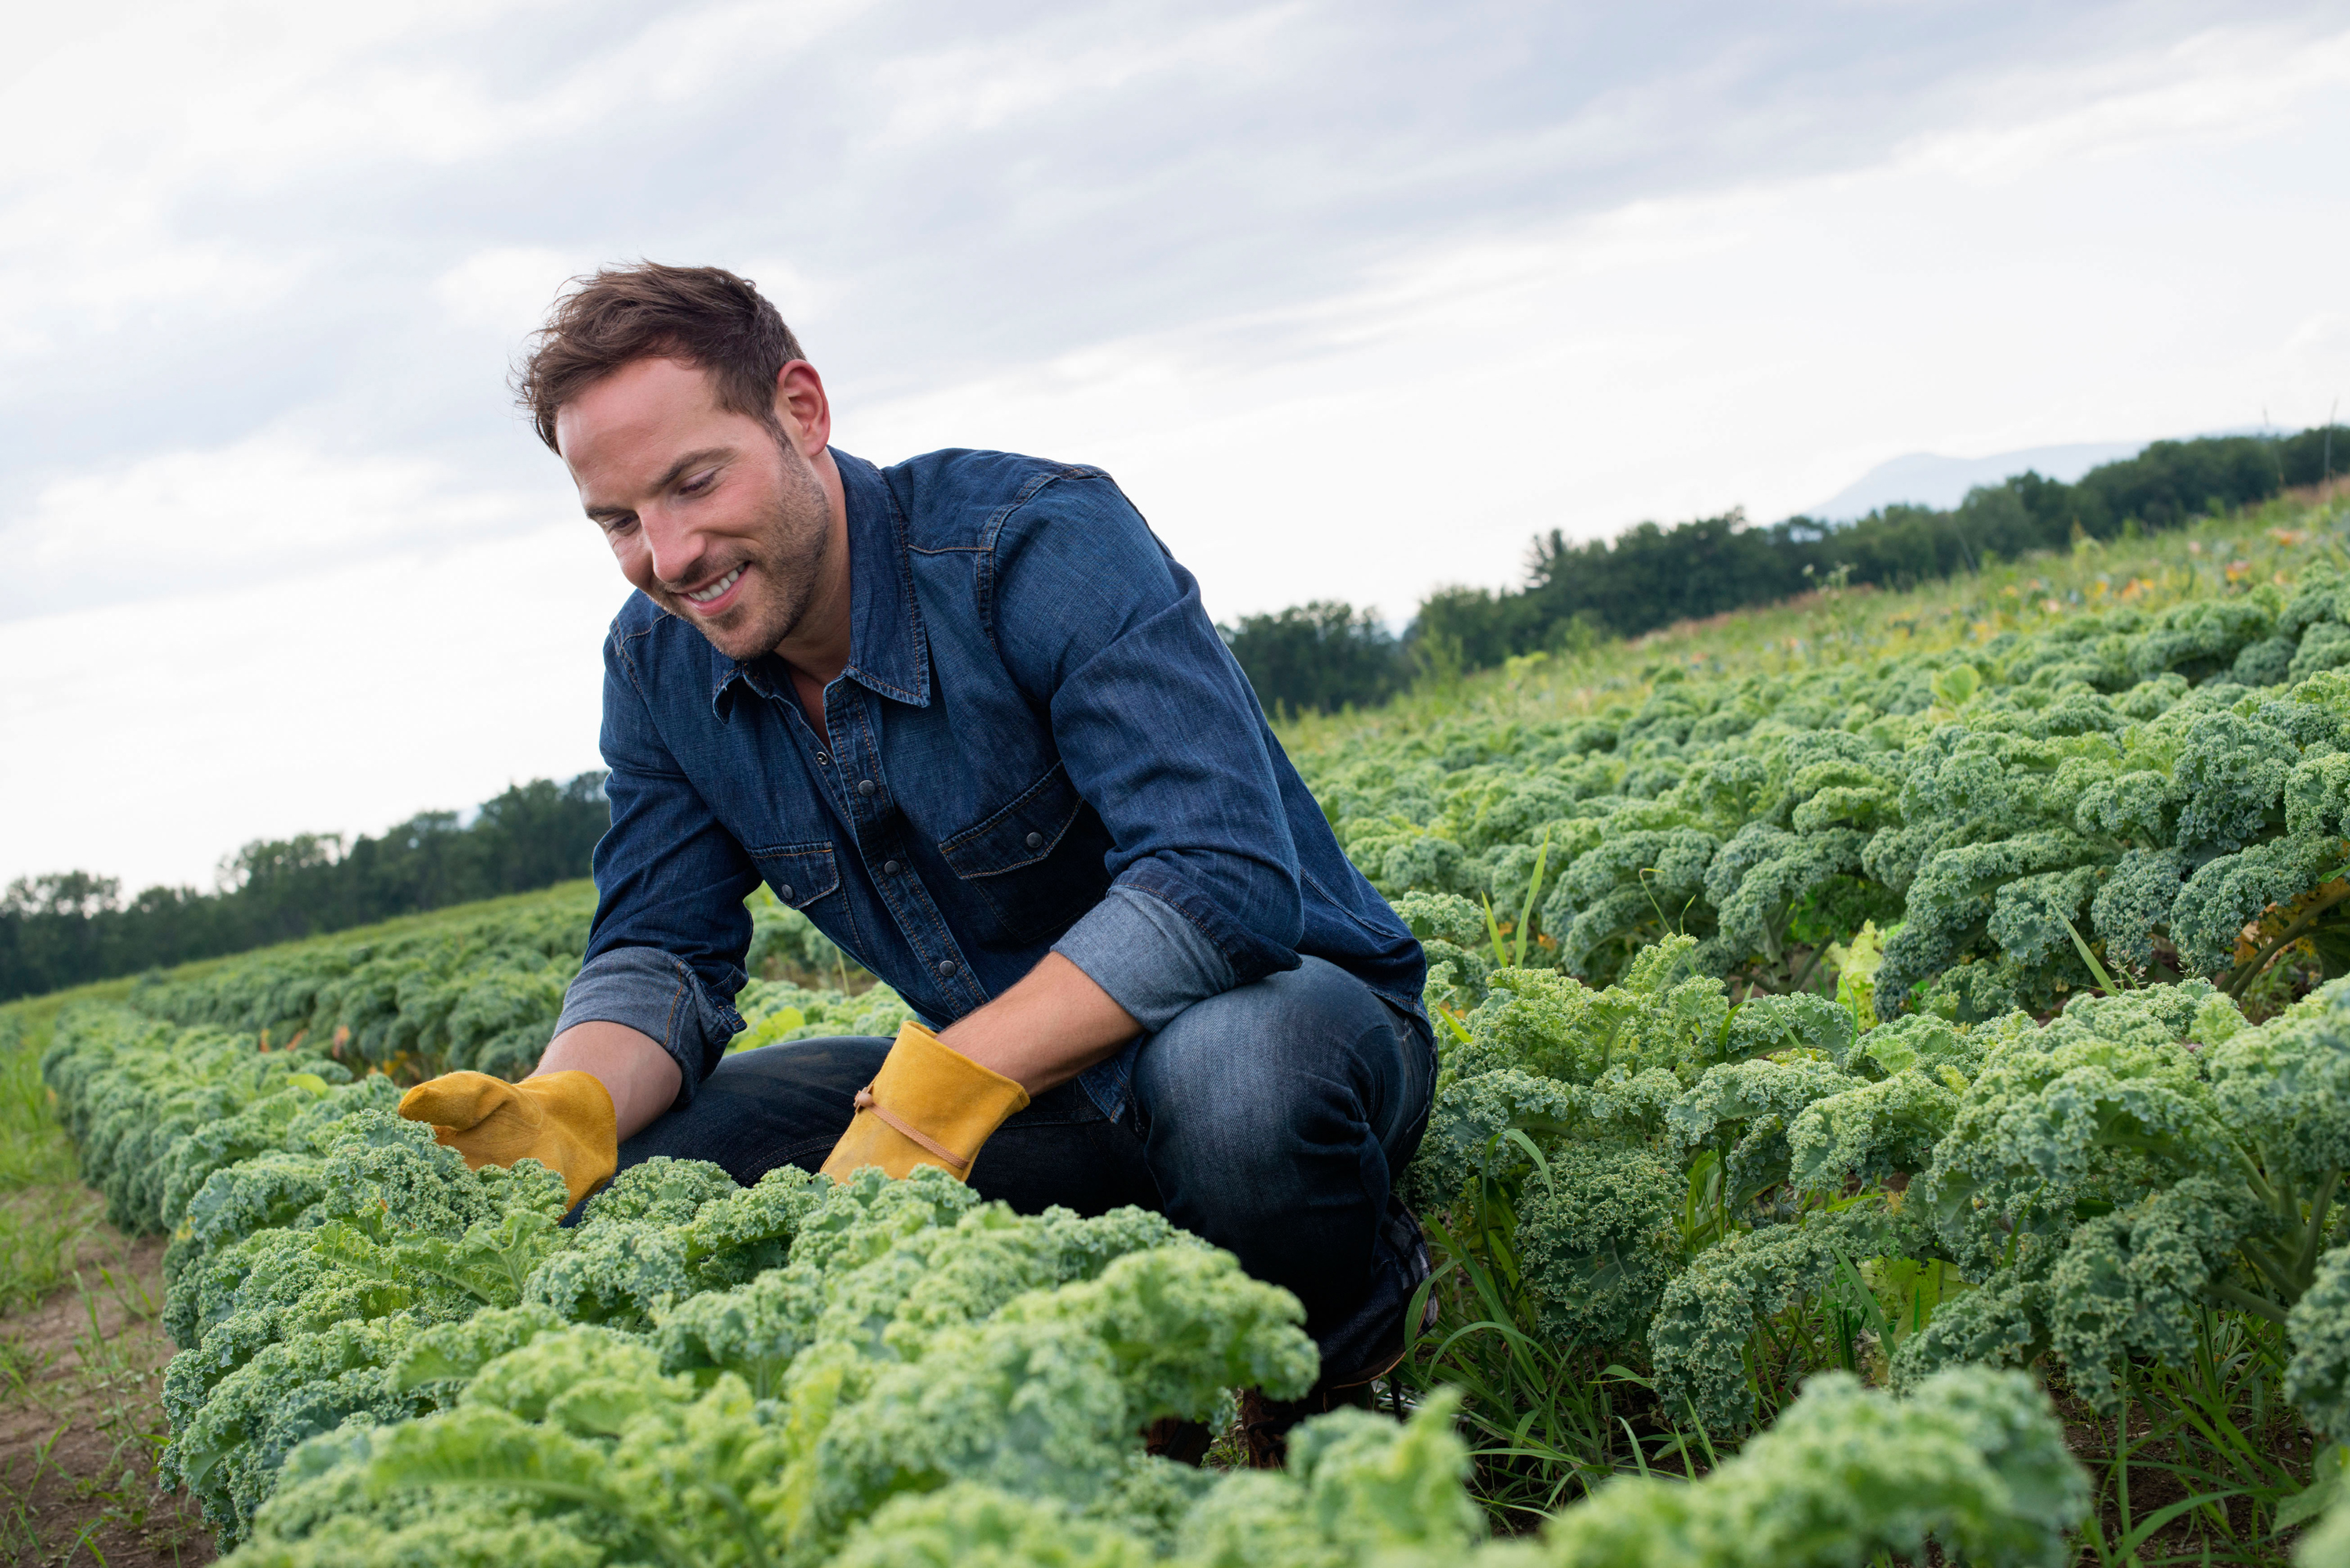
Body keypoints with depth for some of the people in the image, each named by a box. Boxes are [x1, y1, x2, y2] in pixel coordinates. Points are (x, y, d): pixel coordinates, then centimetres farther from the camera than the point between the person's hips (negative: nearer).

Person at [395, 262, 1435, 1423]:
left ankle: (1350, 1369, -8)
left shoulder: (1039, 541, -23)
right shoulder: (658, 666, -1)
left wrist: (942, 1086, -43)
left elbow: (1225, 881, -34)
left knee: (1234, 1069, -43)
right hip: (1005, 1084, 6)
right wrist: (572, 1105, -26)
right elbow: (661, 950, -2)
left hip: (1285, 998, -6)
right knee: (625, 1166, -11)